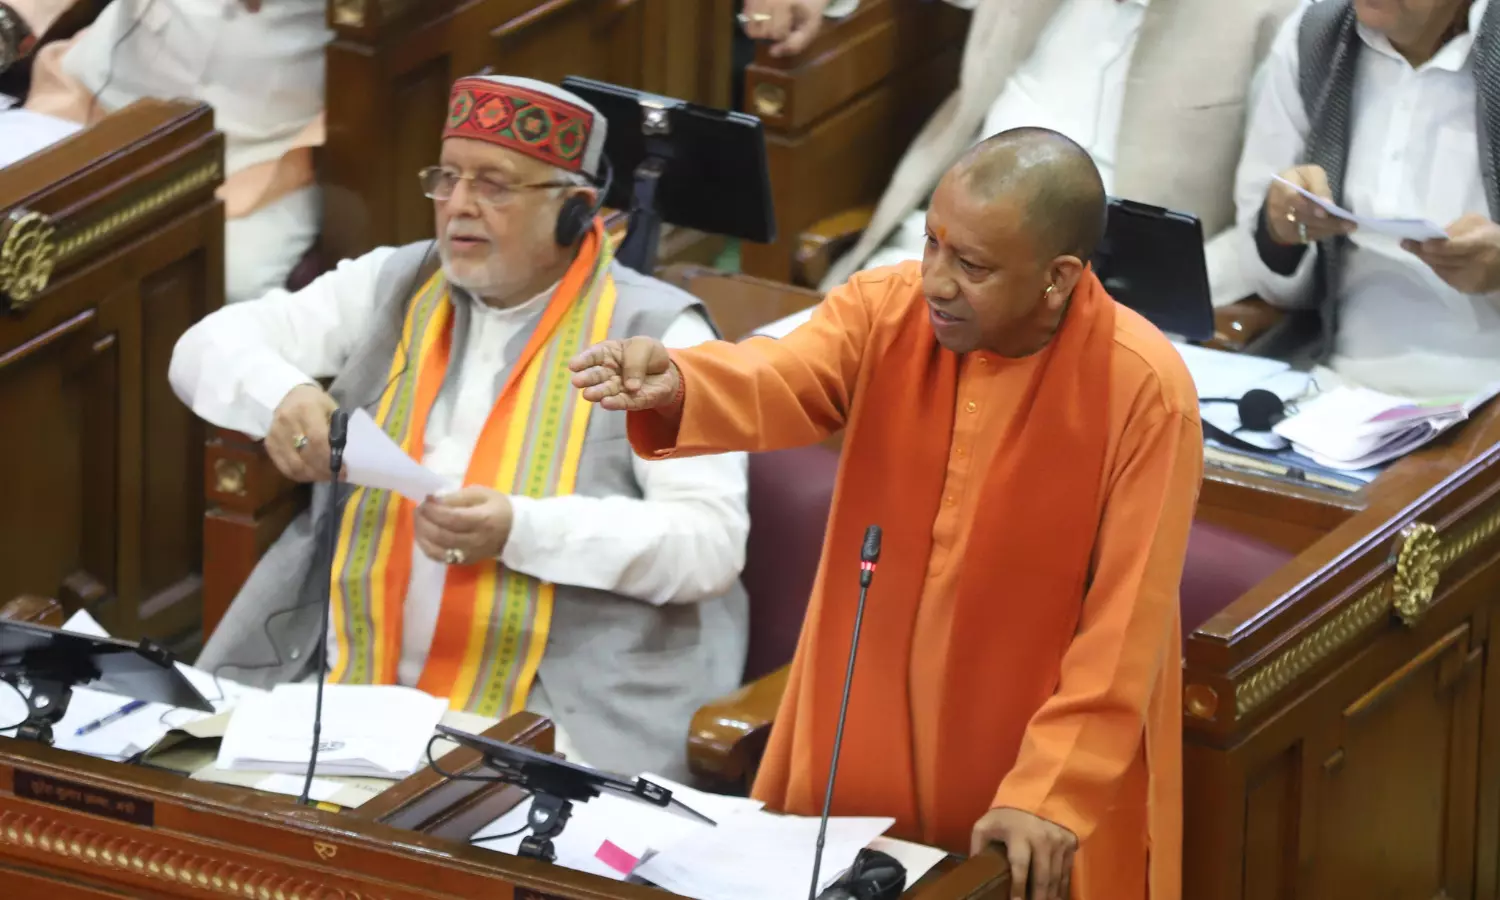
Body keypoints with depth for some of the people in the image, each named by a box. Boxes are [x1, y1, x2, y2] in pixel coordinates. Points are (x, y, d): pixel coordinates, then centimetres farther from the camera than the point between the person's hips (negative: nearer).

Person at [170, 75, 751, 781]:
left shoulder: (653, 334, 0)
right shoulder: (391, 289, 14)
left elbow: (711, 543, -9)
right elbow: (209, 349, 15)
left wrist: (520, 532, -20)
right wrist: (281, 397, -9)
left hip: (556, 719, -5)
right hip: (346, 688, 5)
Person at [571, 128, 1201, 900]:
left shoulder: (1145, 391, -20)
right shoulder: (884, 310, -9)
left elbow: (1124, 623, -18)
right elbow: (777, 384, -28)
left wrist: (1052, 790, -21)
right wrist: (673, 388, -49)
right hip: (865, 739, 4)